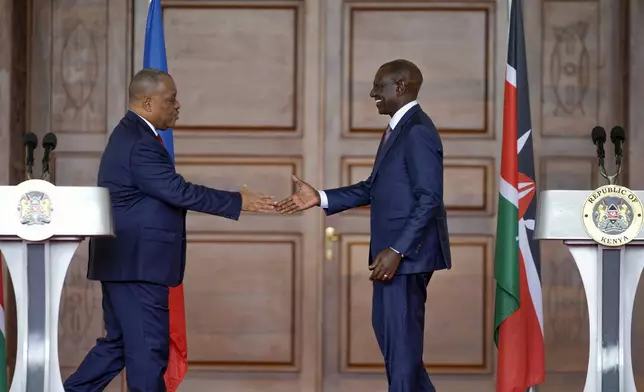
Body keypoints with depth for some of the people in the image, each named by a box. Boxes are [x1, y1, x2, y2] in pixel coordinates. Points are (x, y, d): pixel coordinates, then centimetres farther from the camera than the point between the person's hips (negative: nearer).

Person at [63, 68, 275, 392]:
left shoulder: (132, 135, 15)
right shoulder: (140, 145, -19)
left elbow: (169, 190, 19)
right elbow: (179, 192, -22)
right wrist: (239, 203, -17)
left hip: (125, 261, 11)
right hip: (138, 264, -11)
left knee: (120, 342, 16)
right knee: (149, 348, -4)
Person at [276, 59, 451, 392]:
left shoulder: (417, 131, -18)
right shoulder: (397, 128, 15)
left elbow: (429, 199, -22)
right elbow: (374, 188, 17)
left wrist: (396, 251, -25)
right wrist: (320, 198, 9)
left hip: (406, 252, -11)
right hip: (393, 249, 11)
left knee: (401, 336, -1)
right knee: (387, 329, 18)